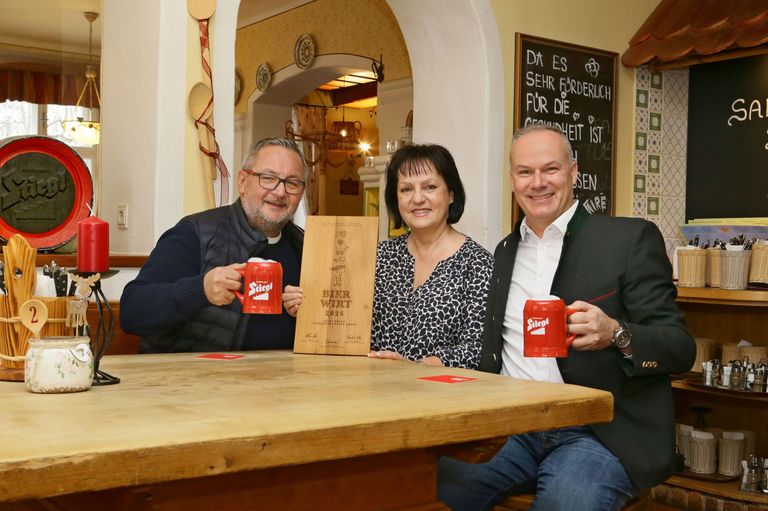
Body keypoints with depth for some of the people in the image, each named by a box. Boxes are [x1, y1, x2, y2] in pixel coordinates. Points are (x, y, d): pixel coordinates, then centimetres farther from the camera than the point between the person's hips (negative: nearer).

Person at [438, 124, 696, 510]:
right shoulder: (506, 251, 17)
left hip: (598, 434, -4)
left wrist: (616, 334, -24)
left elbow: (680, 349, -3)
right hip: (511, 431, 4)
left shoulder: (630, 239, -1)